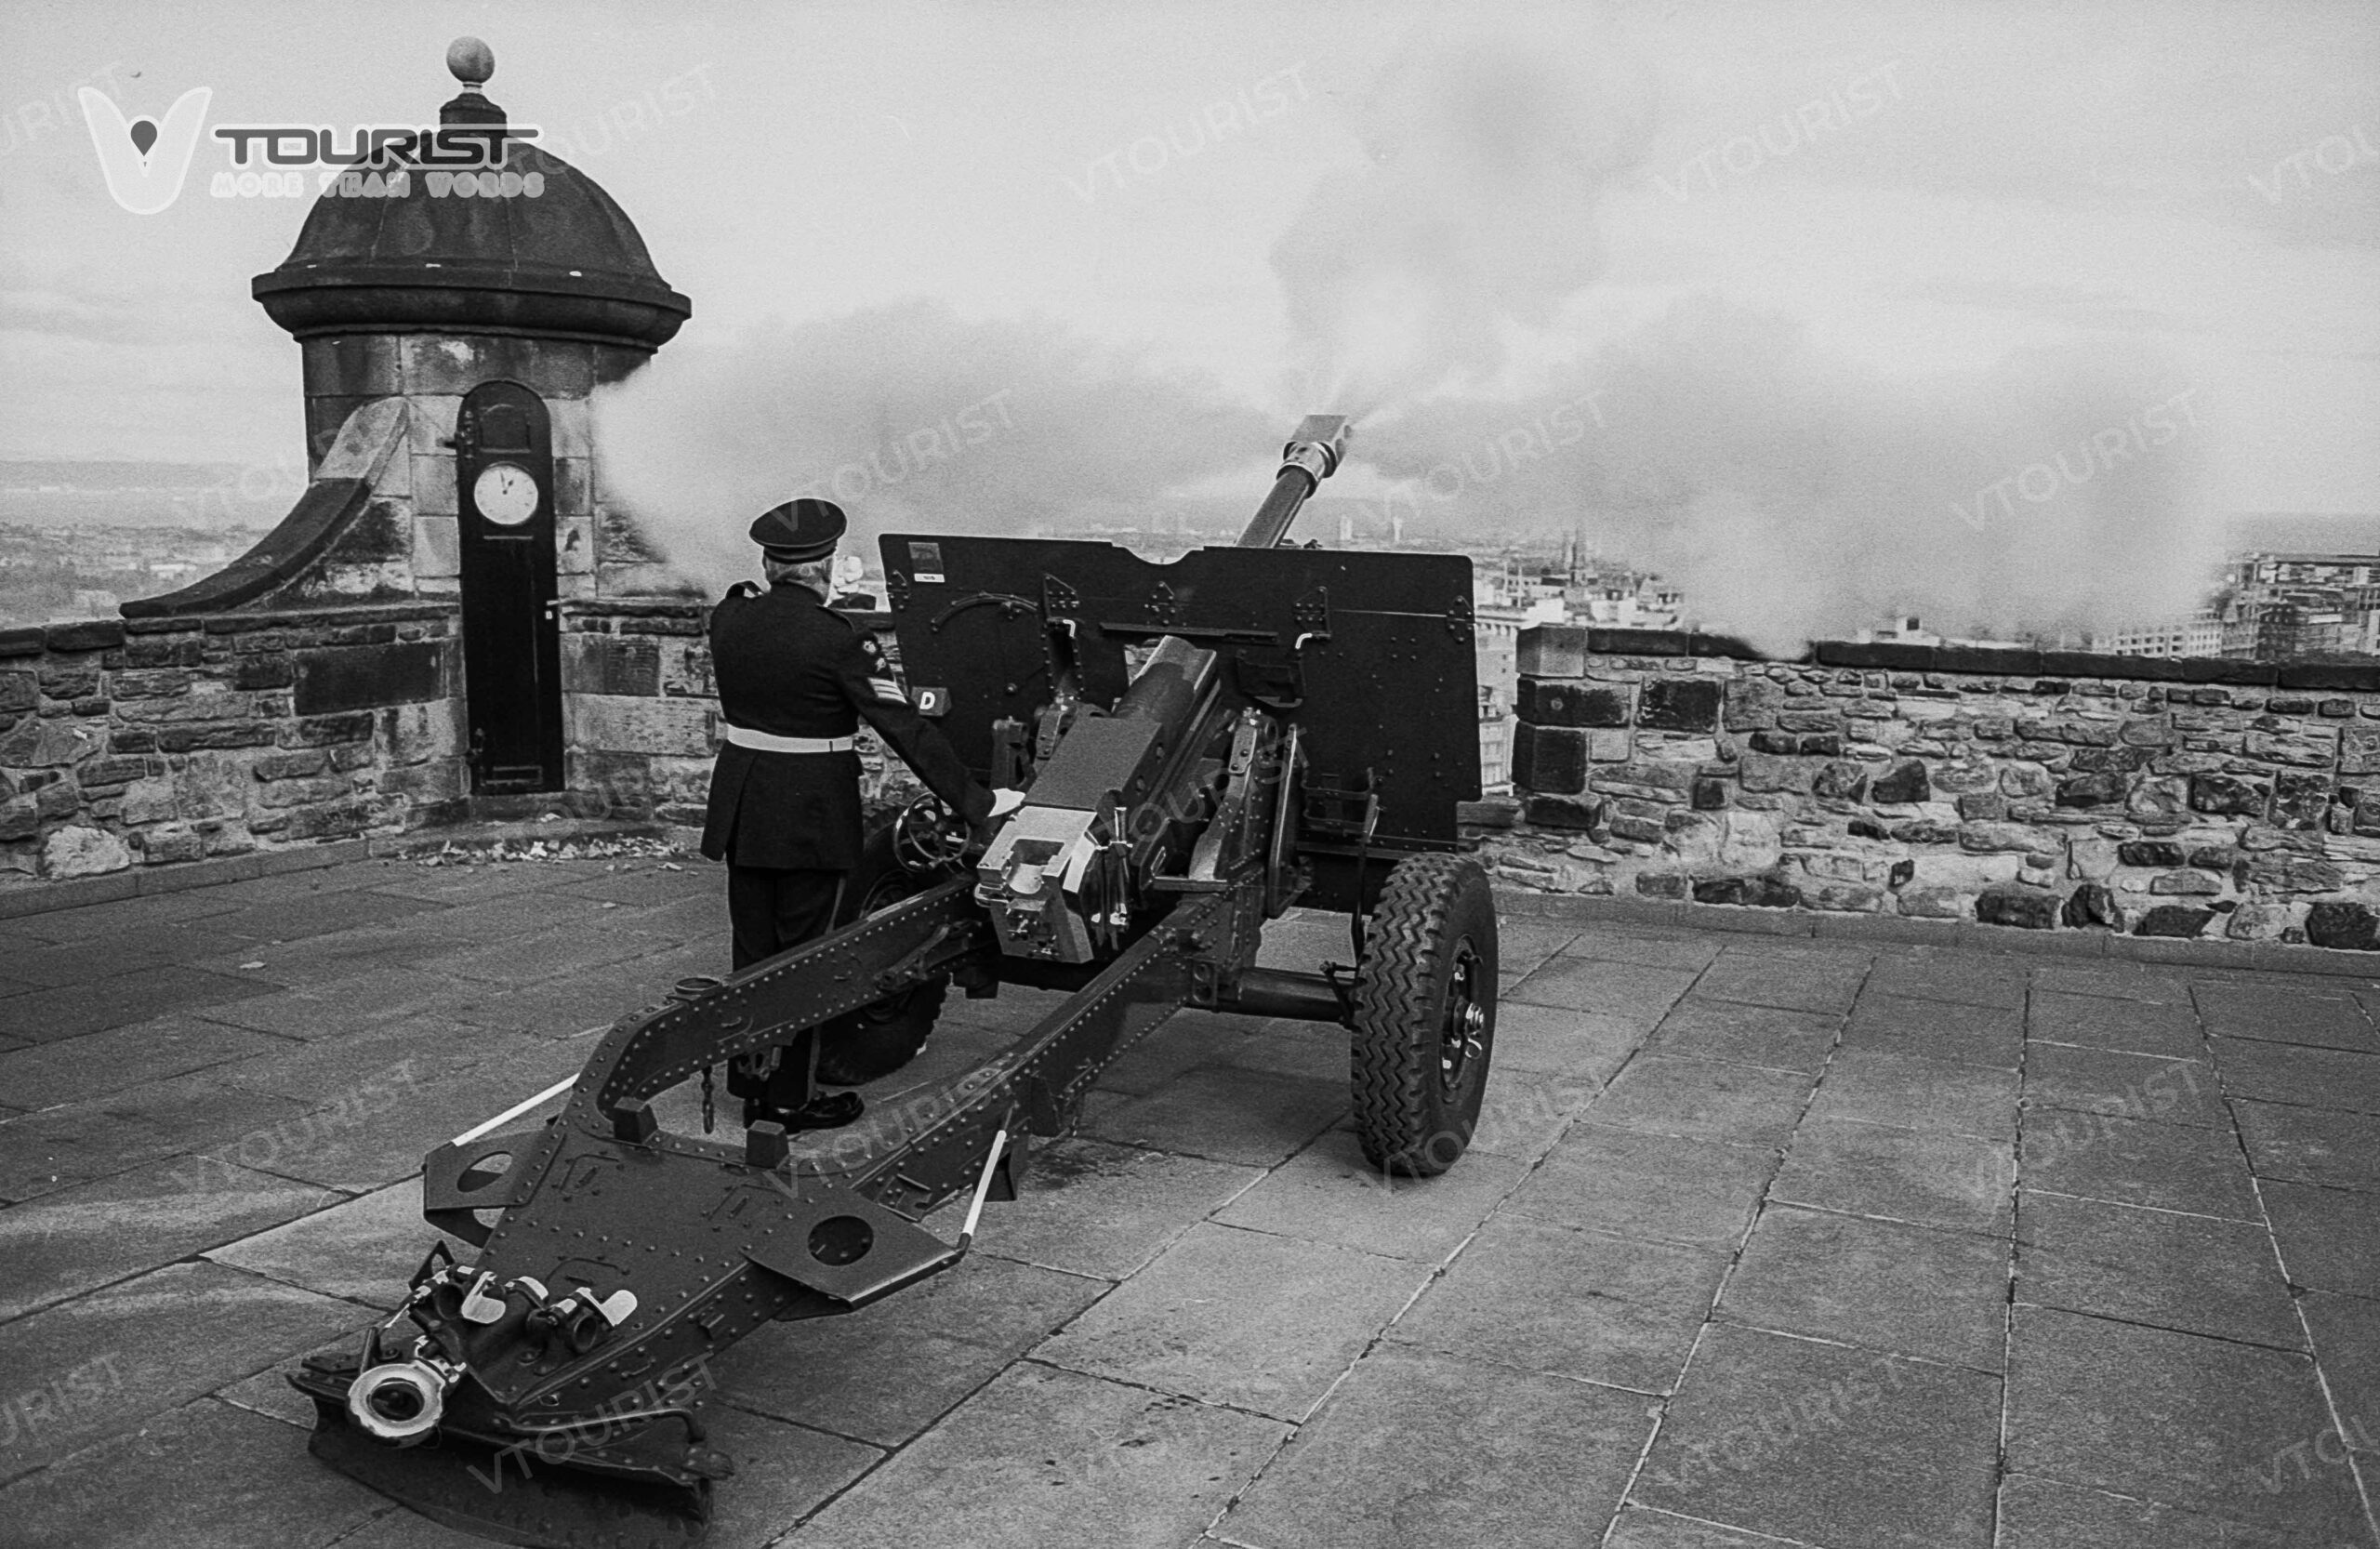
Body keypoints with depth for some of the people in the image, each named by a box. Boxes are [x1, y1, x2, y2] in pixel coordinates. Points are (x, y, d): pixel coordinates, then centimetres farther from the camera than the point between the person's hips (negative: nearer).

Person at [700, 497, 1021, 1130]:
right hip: (812, 813, -6)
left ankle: (753, 1084, 26)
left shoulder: (728, 618, -2)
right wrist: (974, 803, -14)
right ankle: (788, 1098, 15)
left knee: (754, 947, 15)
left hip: (740, 805, 6)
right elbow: (906, 729, -17)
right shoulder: (838, 639, -17)